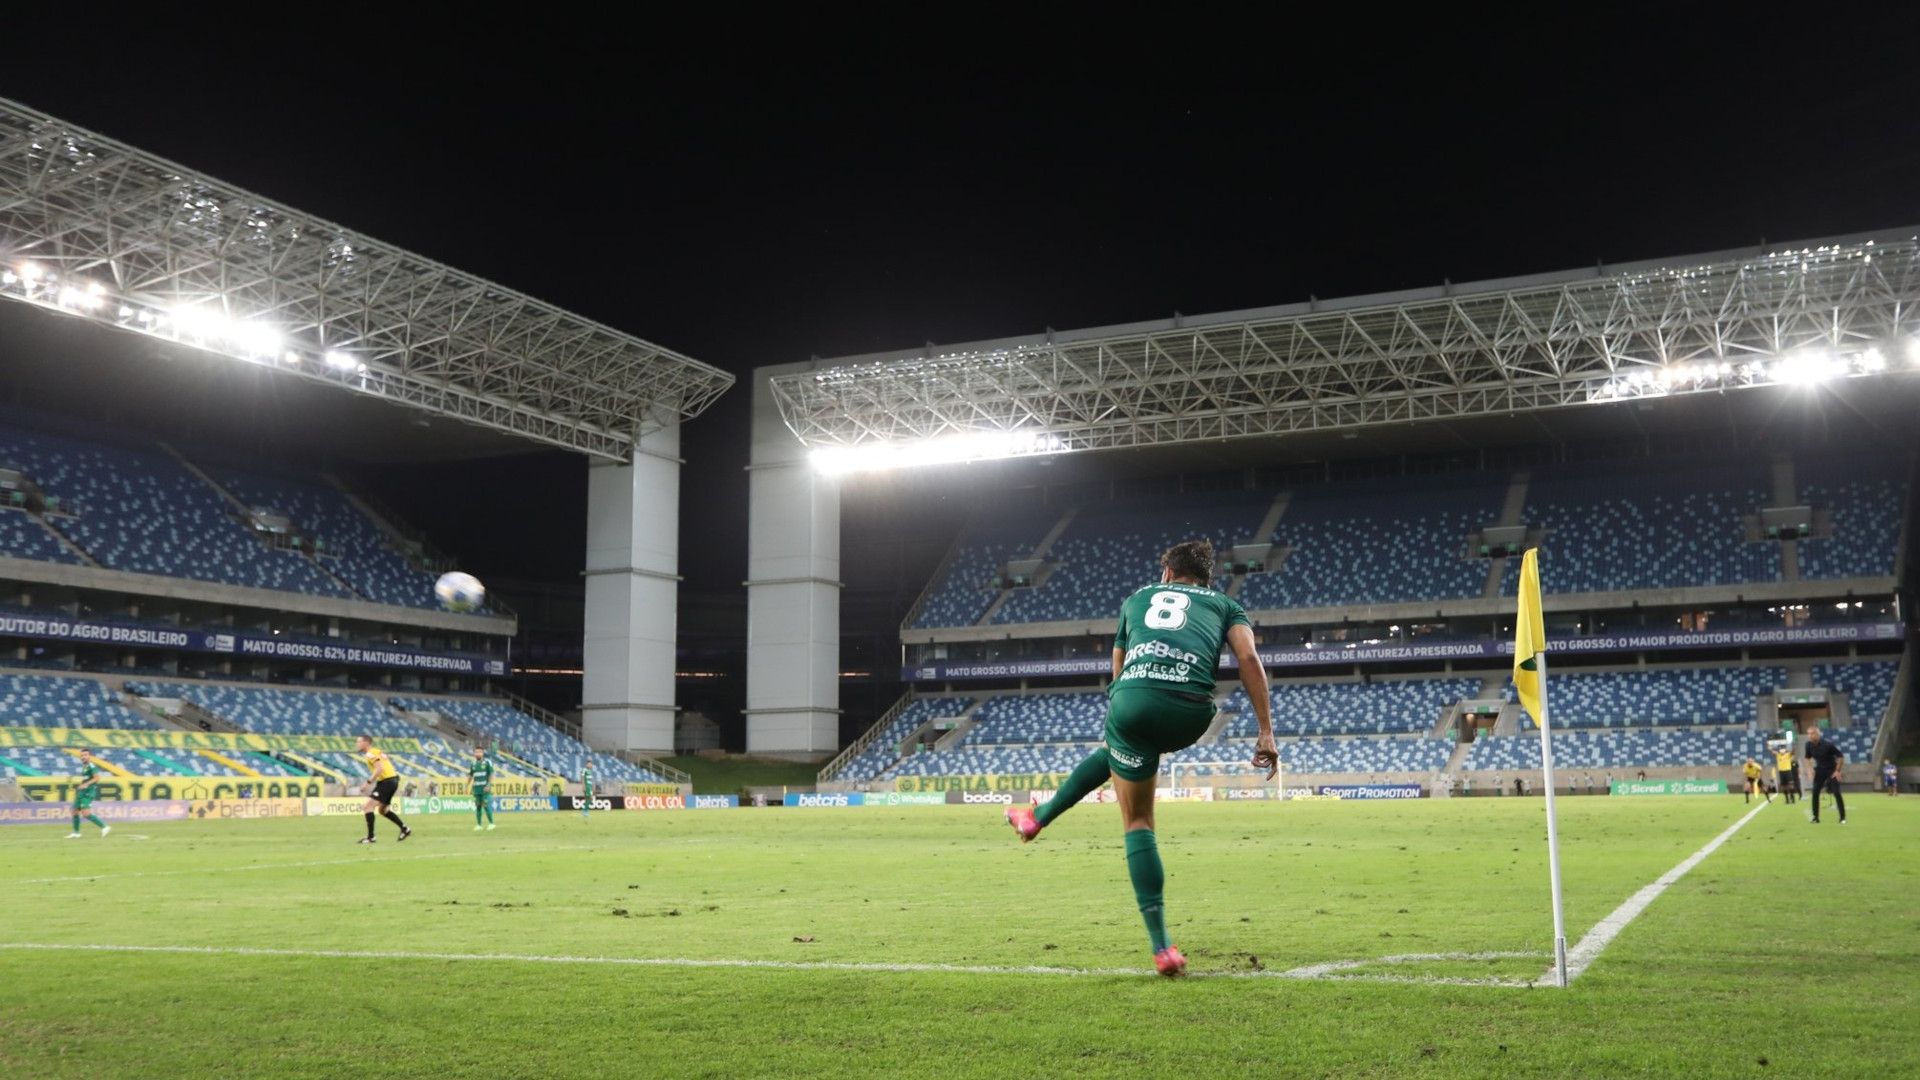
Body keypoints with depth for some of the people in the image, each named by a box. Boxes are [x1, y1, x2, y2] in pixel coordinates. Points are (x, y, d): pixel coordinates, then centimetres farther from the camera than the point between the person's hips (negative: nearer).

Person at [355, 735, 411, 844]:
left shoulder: (370, 753, -12)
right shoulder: (376, 751, 19)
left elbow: (380, 768, -24)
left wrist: (369, 781, -20)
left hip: (387, 781, -10)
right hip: (393, 779, 10)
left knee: (367, 806, -13)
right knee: (382, 809, 22)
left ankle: (370, 837, -16)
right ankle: (405, 829, 24)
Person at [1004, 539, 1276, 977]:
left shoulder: (1138, 597, 33)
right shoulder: (1225, 604, 26)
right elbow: (1248, 657, 7)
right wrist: (1266, 734, 4)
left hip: (1132, 699, -1)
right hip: (1190, 714, 1)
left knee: (1137, 822, 16)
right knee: (1118, 749, 35)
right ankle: (1039, 817, 40)